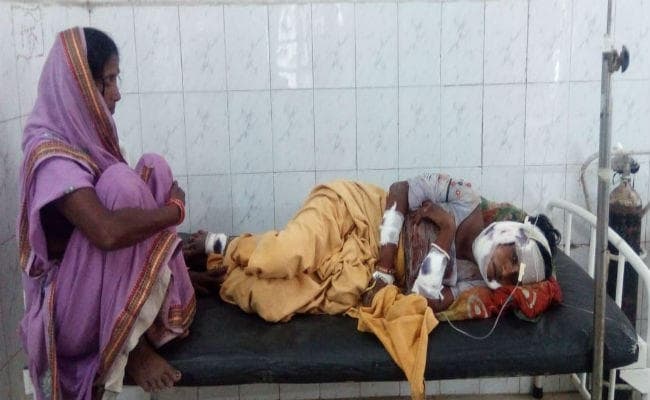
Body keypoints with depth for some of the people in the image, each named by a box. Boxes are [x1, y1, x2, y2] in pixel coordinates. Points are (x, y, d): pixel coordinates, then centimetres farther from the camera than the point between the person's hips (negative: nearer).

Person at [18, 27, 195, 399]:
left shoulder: (84, 138, 5)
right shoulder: (52, 154, -22)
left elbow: (131, 209, 14)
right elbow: (108, 232, -37)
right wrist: (175, 209, -21)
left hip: (103, 286, 8)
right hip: (70, 310, -8)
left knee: (154, 167, -4)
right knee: (122, 182, -28)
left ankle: (153, 313, -5)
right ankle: (130, 347, -17)